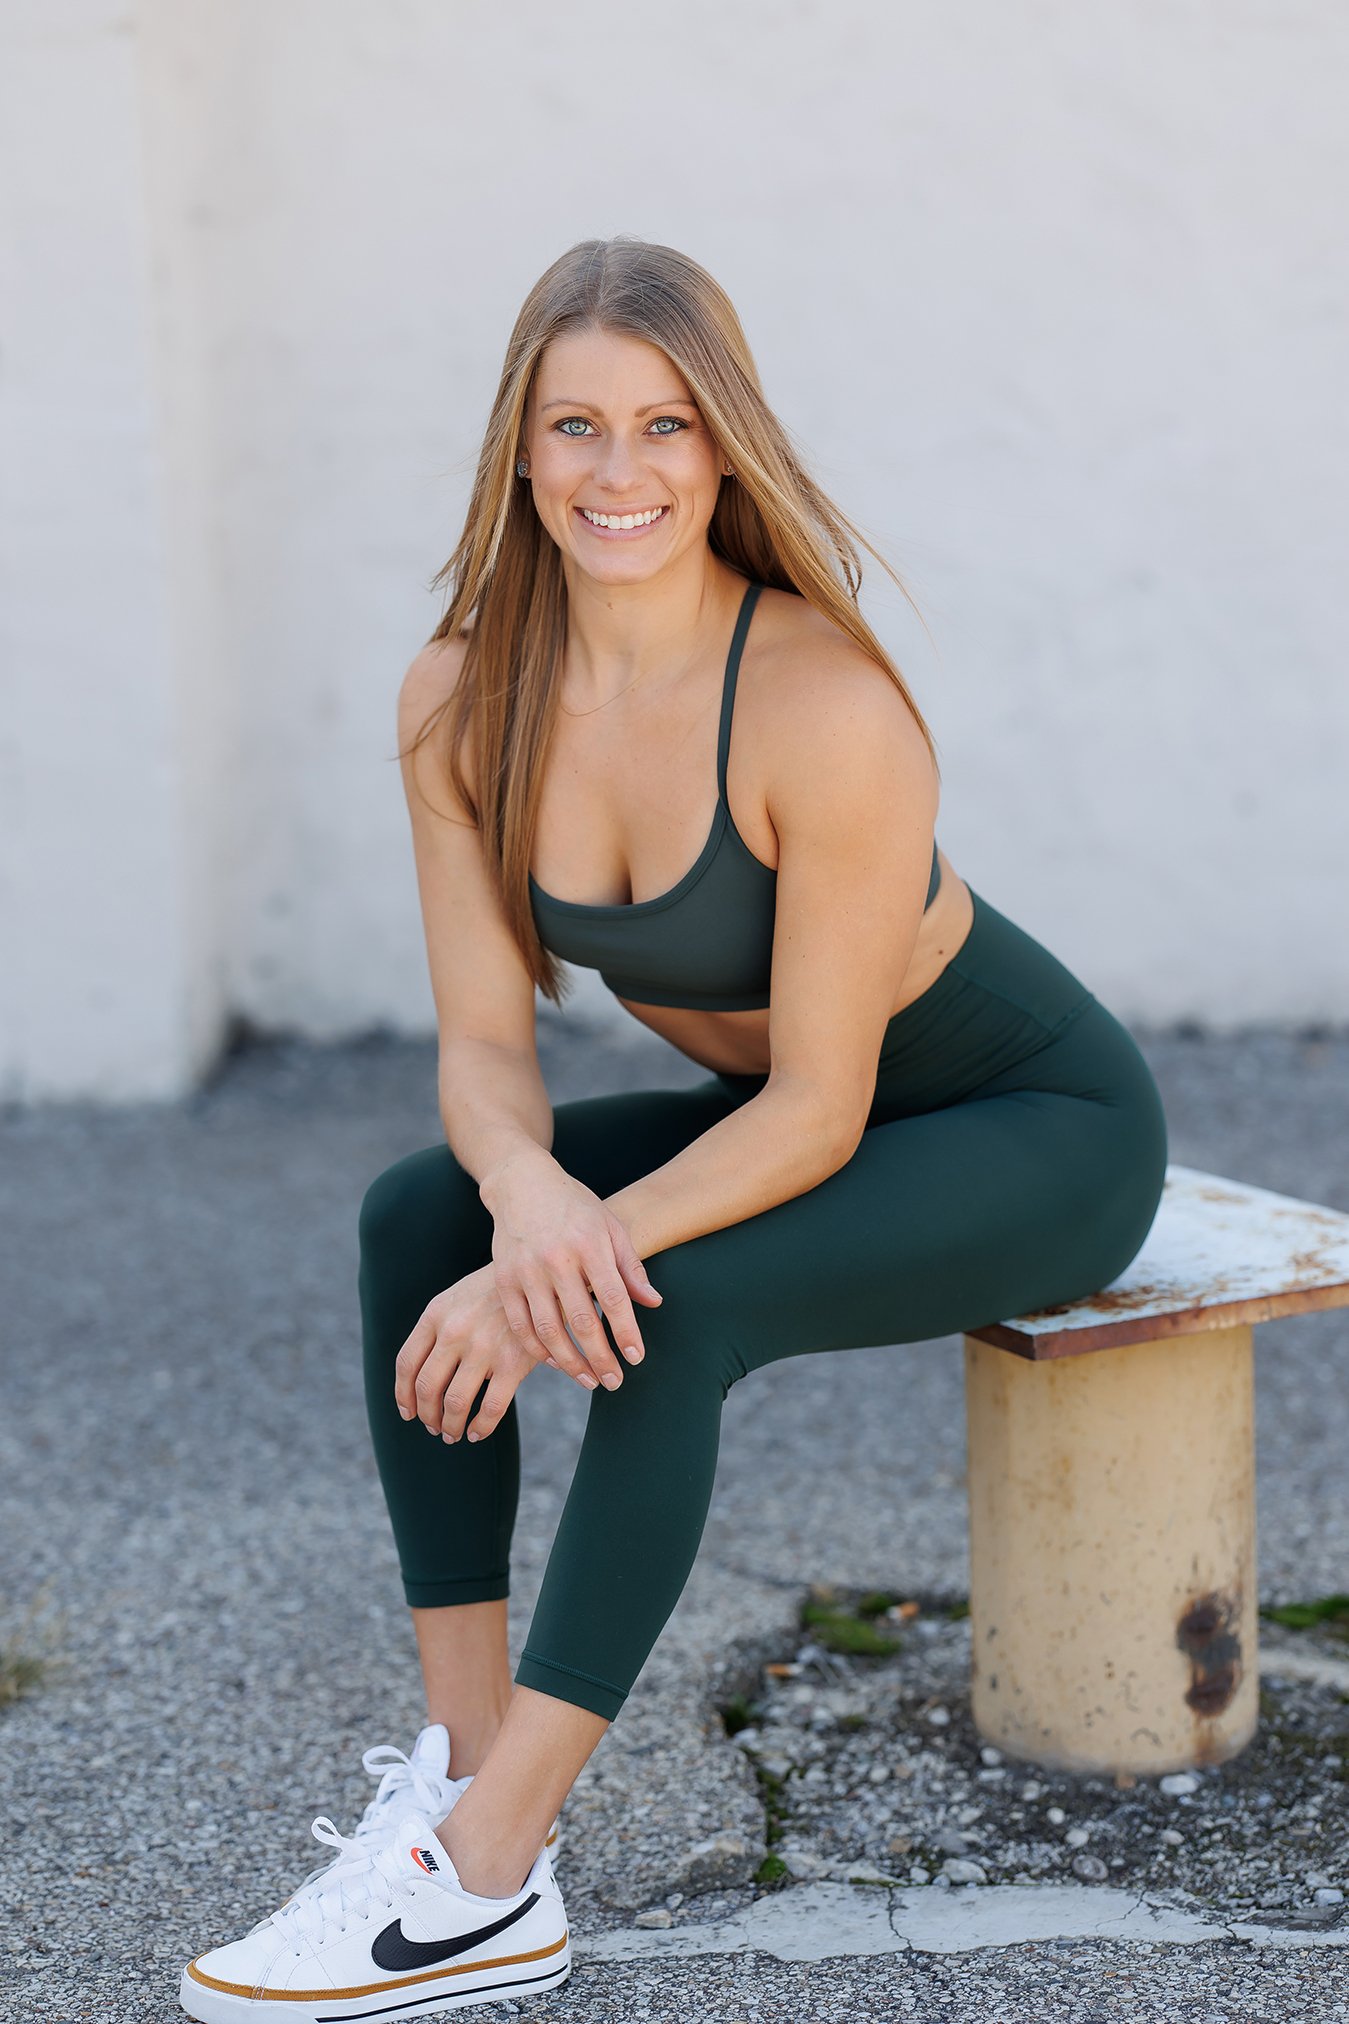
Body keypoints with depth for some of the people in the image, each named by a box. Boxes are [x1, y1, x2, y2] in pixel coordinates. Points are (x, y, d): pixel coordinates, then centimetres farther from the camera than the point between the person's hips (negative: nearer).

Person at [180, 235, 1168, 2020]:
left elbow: (819, 1107, -27)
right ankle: (467, 1759, -12)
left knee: (673, 1308, -31)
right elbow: (484, 1044, -10)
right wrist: (528, 1190, -33)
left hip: (1042, 1135, -6)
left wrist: (565, 1268, -35)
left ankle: (483, 1878, -25)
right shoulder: (462, 705, -12)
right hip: (786, 1120, 6)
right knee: (416, 1218, -14)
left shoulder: (825, 706, -30)